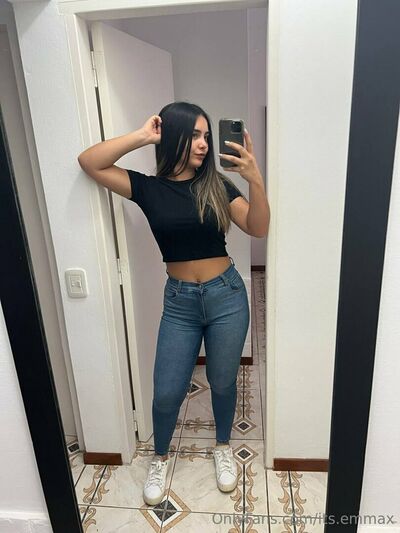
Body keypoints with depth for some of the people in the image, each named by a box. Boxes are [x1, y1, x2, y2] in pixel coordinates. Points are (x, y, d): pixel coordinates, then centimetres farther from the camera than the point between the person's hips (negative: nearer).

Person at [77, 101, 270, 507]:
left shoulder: (217, 184, -2)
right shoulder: (148, 187, -2)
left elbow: (258, 229, -11)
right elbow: (89, 162, -10)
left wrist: (255, 179, -25)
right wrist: (142, 136, -15)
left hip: (227, 295, 1)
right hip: (179, 301, 0)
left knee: (222, 382, 16)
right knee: (167, 392, 7)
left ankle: (223, 447, 45)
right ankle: (160, 458, 38)